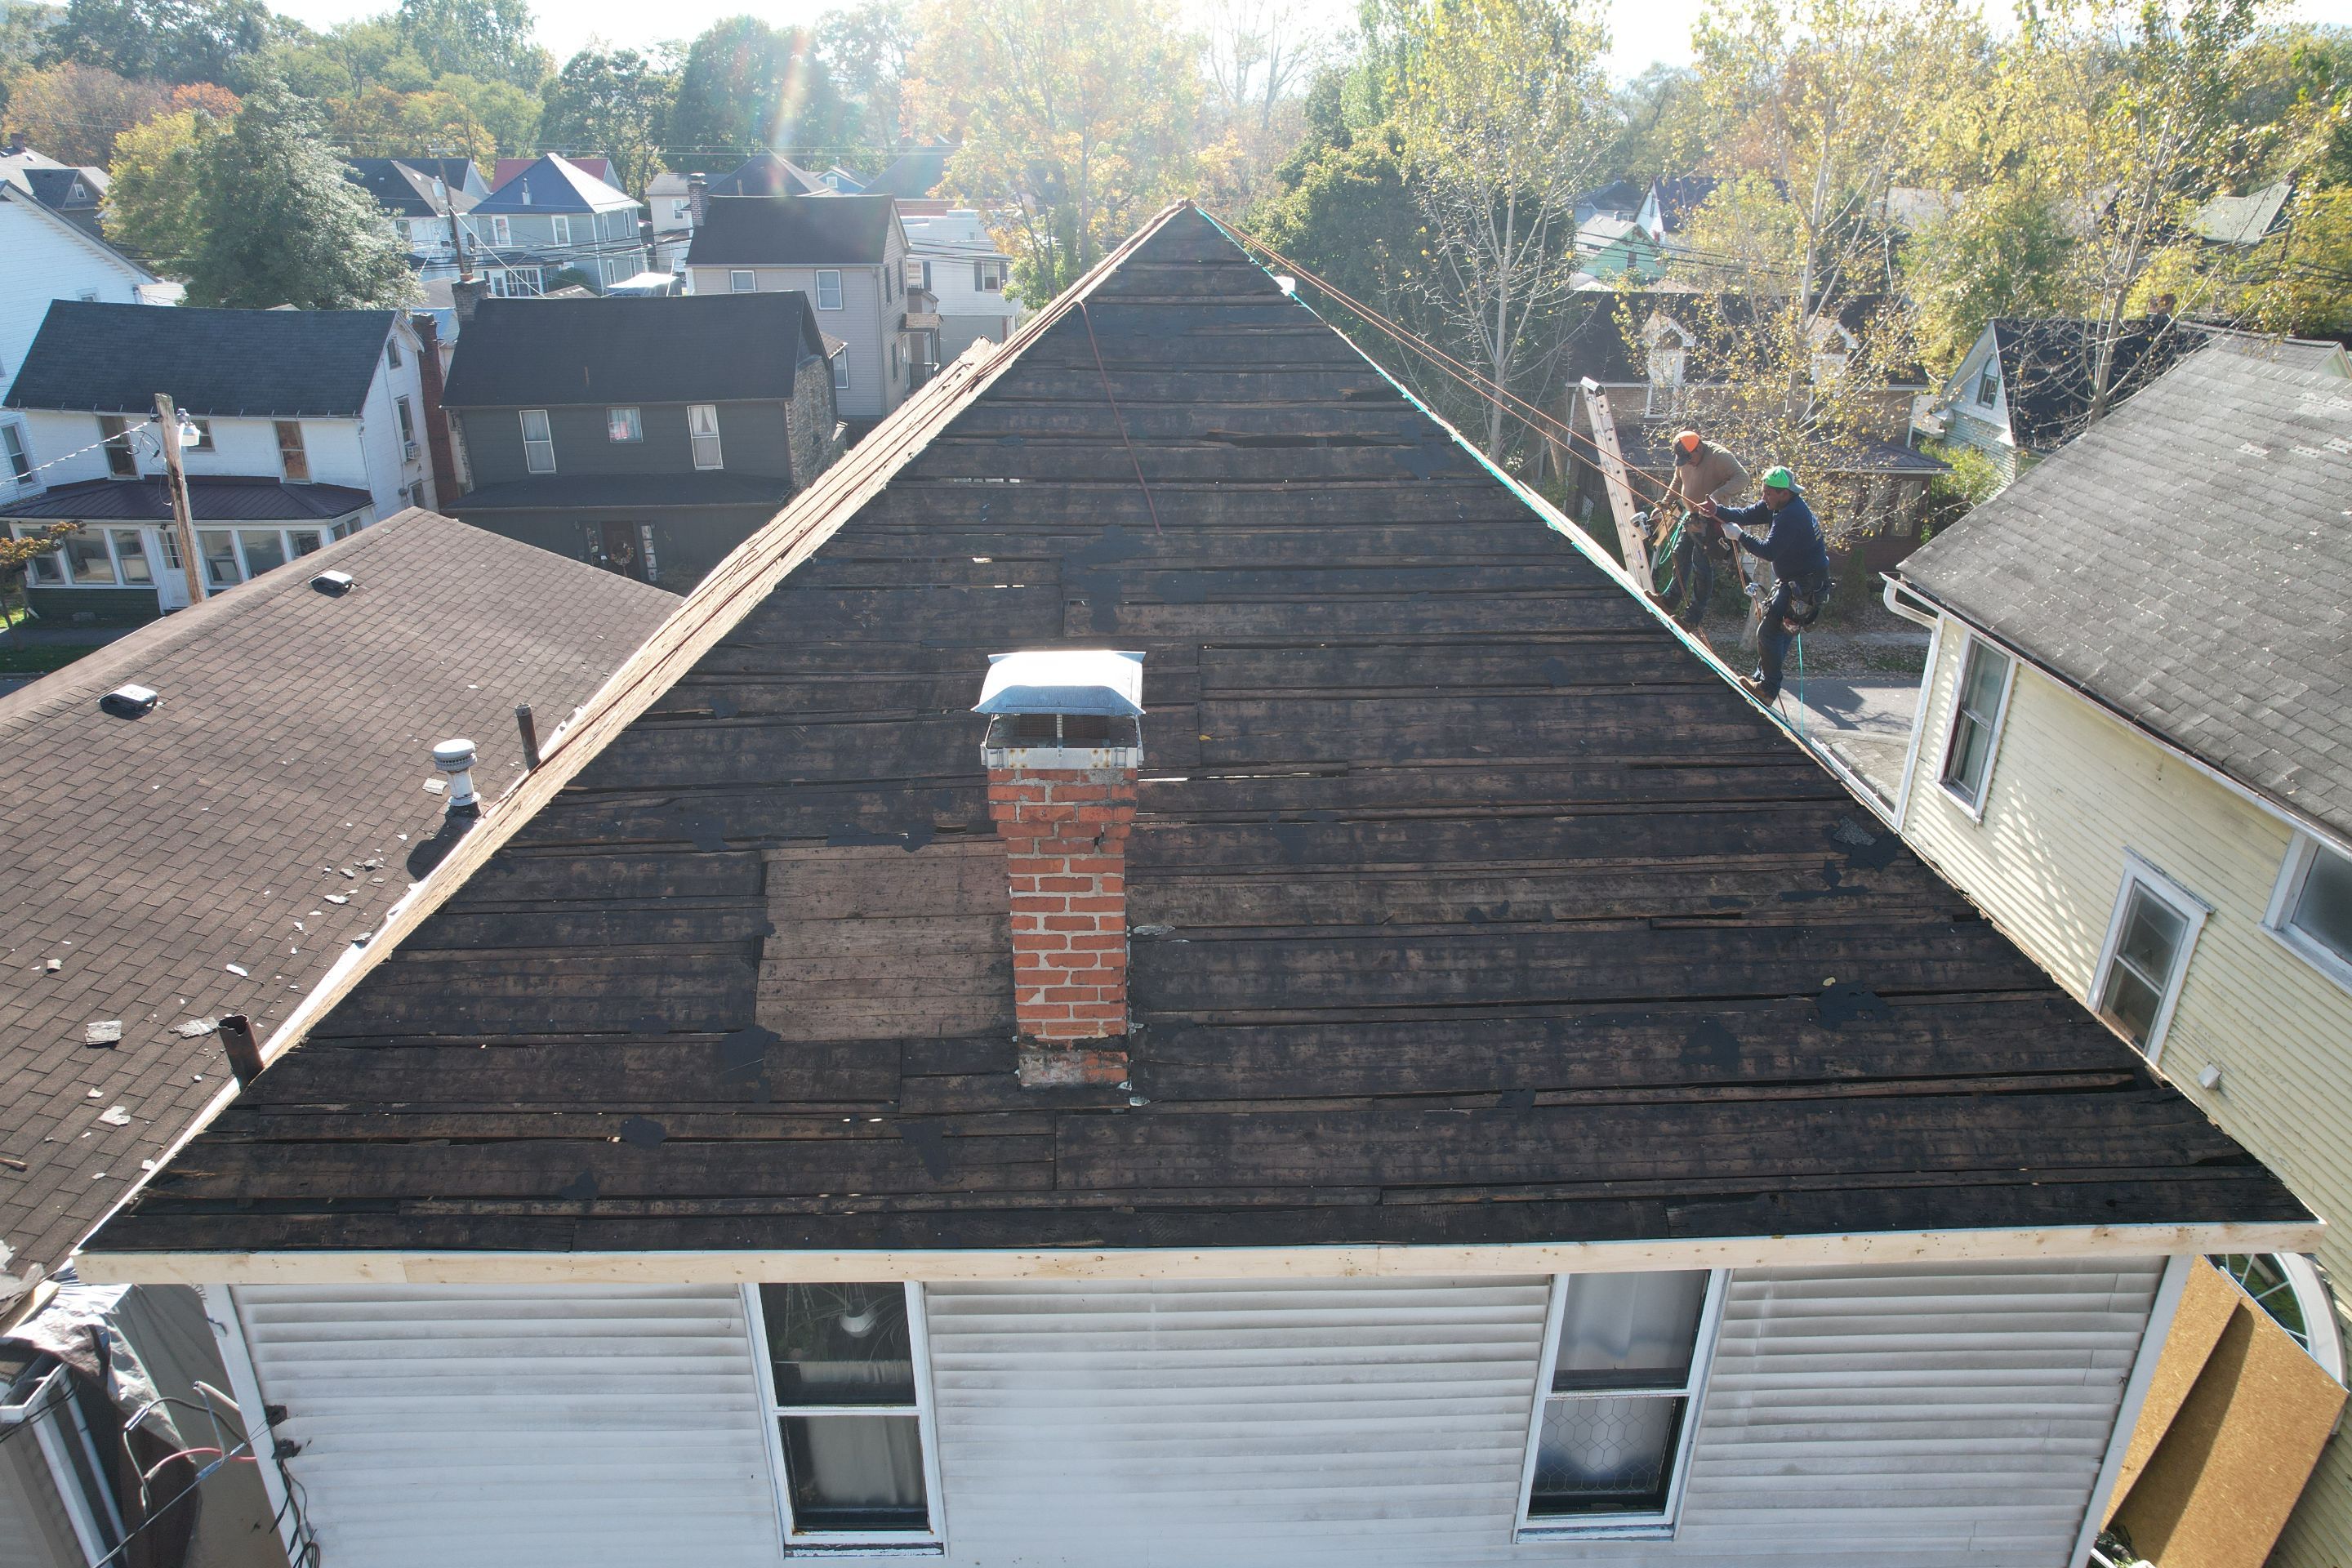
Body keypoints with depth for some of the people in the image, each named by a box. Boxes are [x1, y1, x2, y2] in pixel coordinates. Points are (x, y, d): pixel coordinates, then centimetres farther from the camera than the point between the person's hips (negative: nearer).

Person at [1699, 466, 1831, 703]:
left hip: (1805, 587, -10)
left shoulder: (1791, 516, -27)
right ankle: (1764, 678, 31)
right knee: (1779, 632, 19)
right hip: (1794, 581, 10)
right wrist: (1718, 511, -16)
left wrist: (1740, 536, -22)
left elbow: (1769, 551, -31)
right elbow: (1746, 514, 1)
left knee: (1769, 634, -6)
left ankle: (1768, 689, 3)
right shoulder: (1776, 505, 5)